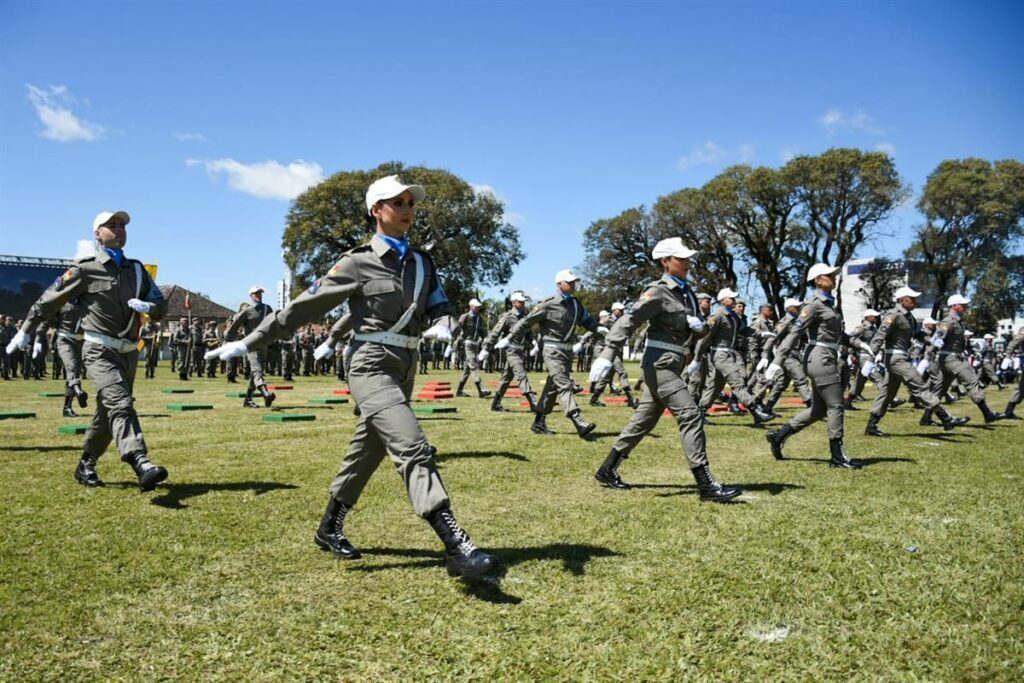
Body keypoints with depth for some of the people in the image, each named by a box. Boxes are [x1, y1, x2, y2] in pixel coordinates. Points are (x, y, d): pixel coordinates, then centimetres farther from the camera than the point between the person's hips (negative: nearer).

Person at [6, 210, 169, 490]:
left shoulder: (136, 269, 13)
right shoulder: (86, 269, -2)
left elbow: (161, 306, 11)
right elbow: (49, 300, 6)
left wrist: (148, 307, -12)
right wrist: (26, 331, 9)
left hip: (129, 352, 6)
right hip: (100, 351, -6)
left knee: (108, 412, 14)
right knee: (120, 404, -23)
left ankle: (86, 466, 30)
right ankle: (141, 464, -38)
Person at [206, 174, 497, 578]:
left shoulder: (422, 262, 11)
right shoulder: (360, 262, -6)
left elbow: (439, 308, 6)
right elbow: (303, 308, -4)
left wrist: (442, 326, -19)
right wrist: (249, 343, -3)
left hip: (404, 370, 7)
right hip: (371, 367, -7)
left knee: (367, 454, 17)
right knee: (414, 450, -21)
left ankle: (329, 529, 36)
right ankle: (457, 548, -30)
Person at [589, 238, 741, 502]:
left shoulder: (687, 292, 13)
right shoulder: (658, 292, -12)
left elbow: (701, 331, 18)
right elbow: (628, 321, -20)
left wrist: (700, 326, -8)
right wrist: (607, 356, -29)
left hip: (672, 364, 9)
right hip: (659, 362, -9)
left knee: (644, 420, 13)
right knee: (690, 415, -14)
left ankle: (608, 470, 24)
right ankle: (706, 485, -12)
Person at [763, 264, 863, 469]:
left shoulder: (829, 303, 16)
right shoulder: (814, 304, -11)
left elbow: (837, 333, 25)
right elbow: (795, 333, -17)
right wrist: (777, 361, -22)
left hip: (828, 358, 10)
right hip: (820, 358, -10)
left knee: (819, 409, 12)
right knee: (835, 406, -5)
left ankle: (778, 436, 17)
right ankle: (837, 456, 3)